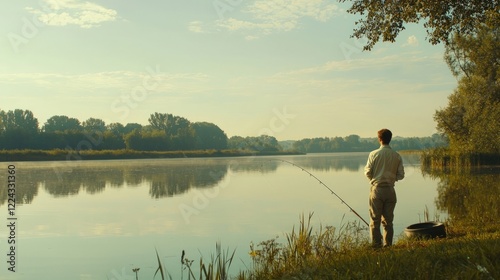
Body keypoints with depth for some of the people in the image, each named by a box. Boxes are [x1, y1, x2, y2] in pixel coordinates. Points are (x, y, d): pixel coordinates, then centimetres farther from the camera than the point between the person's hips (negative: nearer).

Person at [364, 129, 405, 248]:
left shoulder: (374, 154, -8)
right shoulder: (397, 156, 1)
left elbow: (368, 172, -5)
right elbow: (401, 175, 3)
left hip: (377, 189, -3)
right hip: (390, 190, 3)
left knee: (375, 220, 3)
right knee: (388, 220, 11)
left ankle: (376, 245, 3)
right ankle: (388, 245, 12)